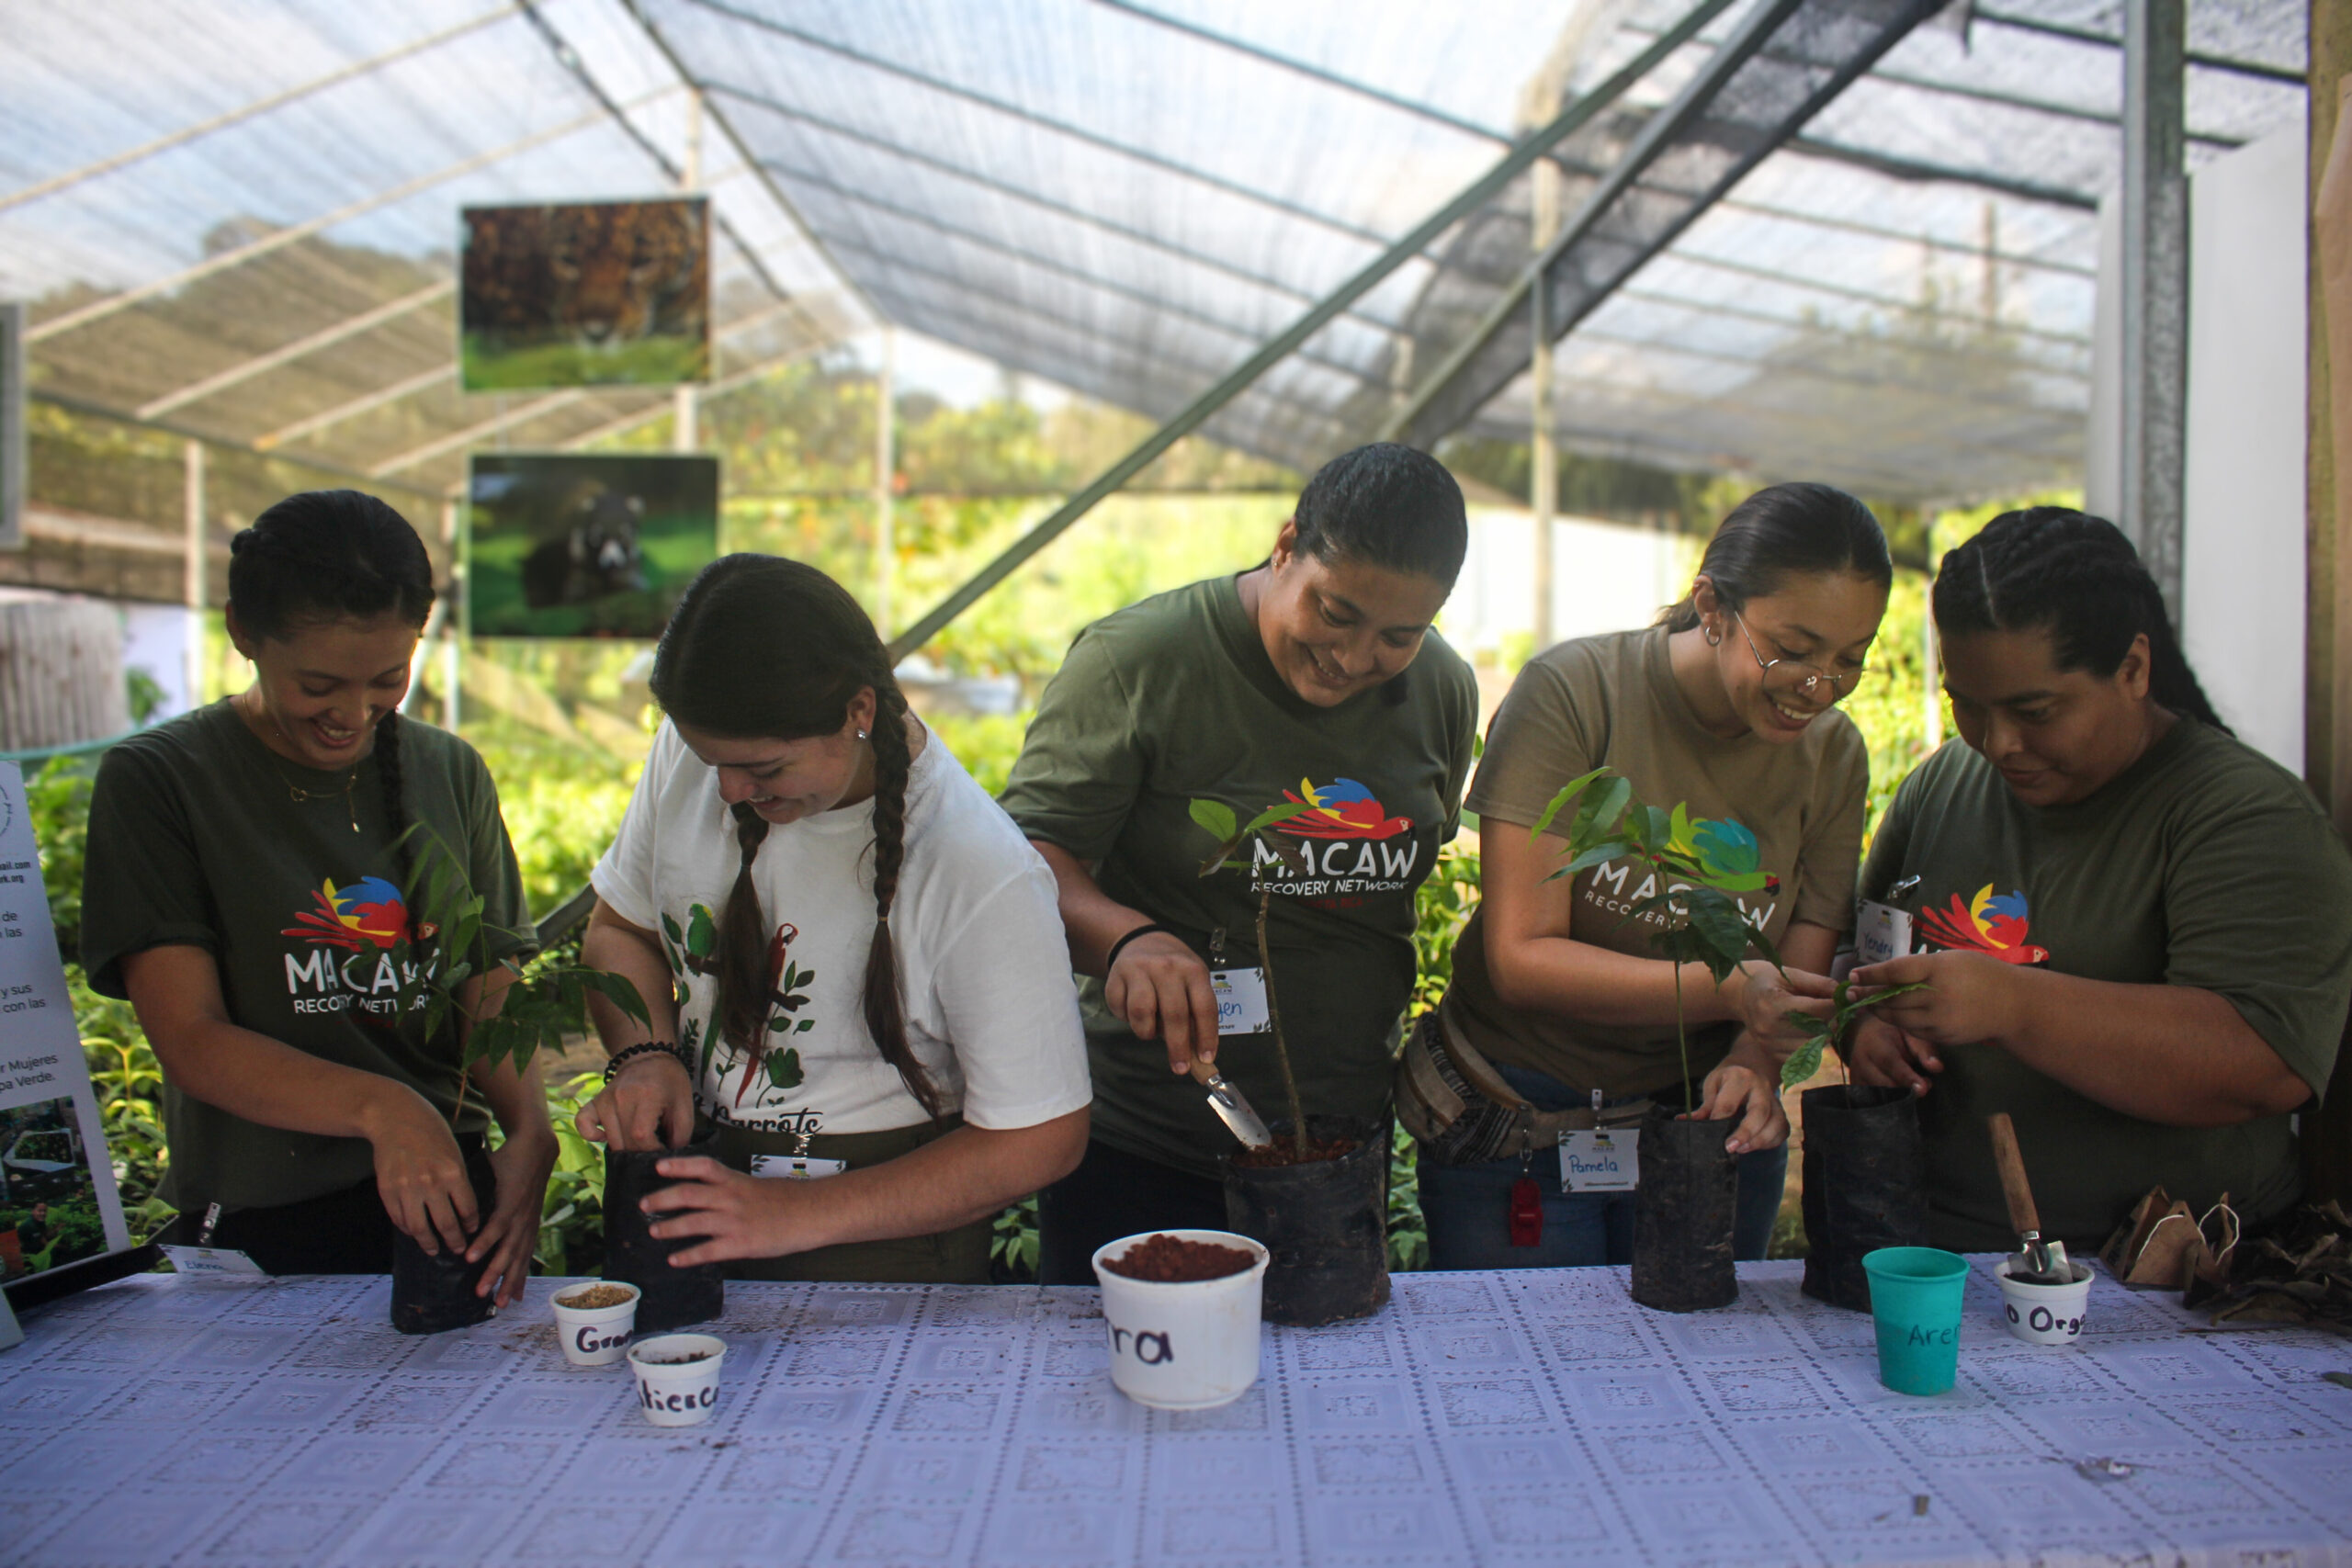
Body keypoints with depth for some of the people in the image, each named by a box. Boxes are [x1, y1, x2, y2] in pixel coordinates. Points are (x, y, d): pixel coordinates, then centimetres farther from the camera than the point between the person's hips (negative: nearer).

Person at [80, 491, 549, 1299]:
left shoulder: (452, 774, 11)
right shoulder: (155, 782, 0)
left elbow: (491, 998, 8)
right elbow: (190, 1040, -7)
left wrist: (530, 1133, -12)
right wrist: (379, 1107, -23)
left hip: (452, 1199, 3)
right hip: (265, 1225, -2)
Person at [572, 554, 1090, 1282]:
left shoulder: (985, 877, -23)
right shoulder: (692, 751, -4)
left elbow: (1041, 1140, -17)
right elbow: (619, 928, 14)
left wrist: (799, 1215, -19)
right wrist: (644, 1053, -7)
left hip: (879, 1251, -3)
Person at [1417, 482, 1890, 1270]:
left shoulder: (1833, 755, -3)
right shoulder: (1572, 692, -17)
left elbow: (1798, 982, -1)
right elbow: (1521, 958, -21)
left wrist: (1753, 1064, -23)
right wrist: (1728, 991, -32)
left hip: (1708, 1125, 4)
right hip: (1518, 1127, -3)